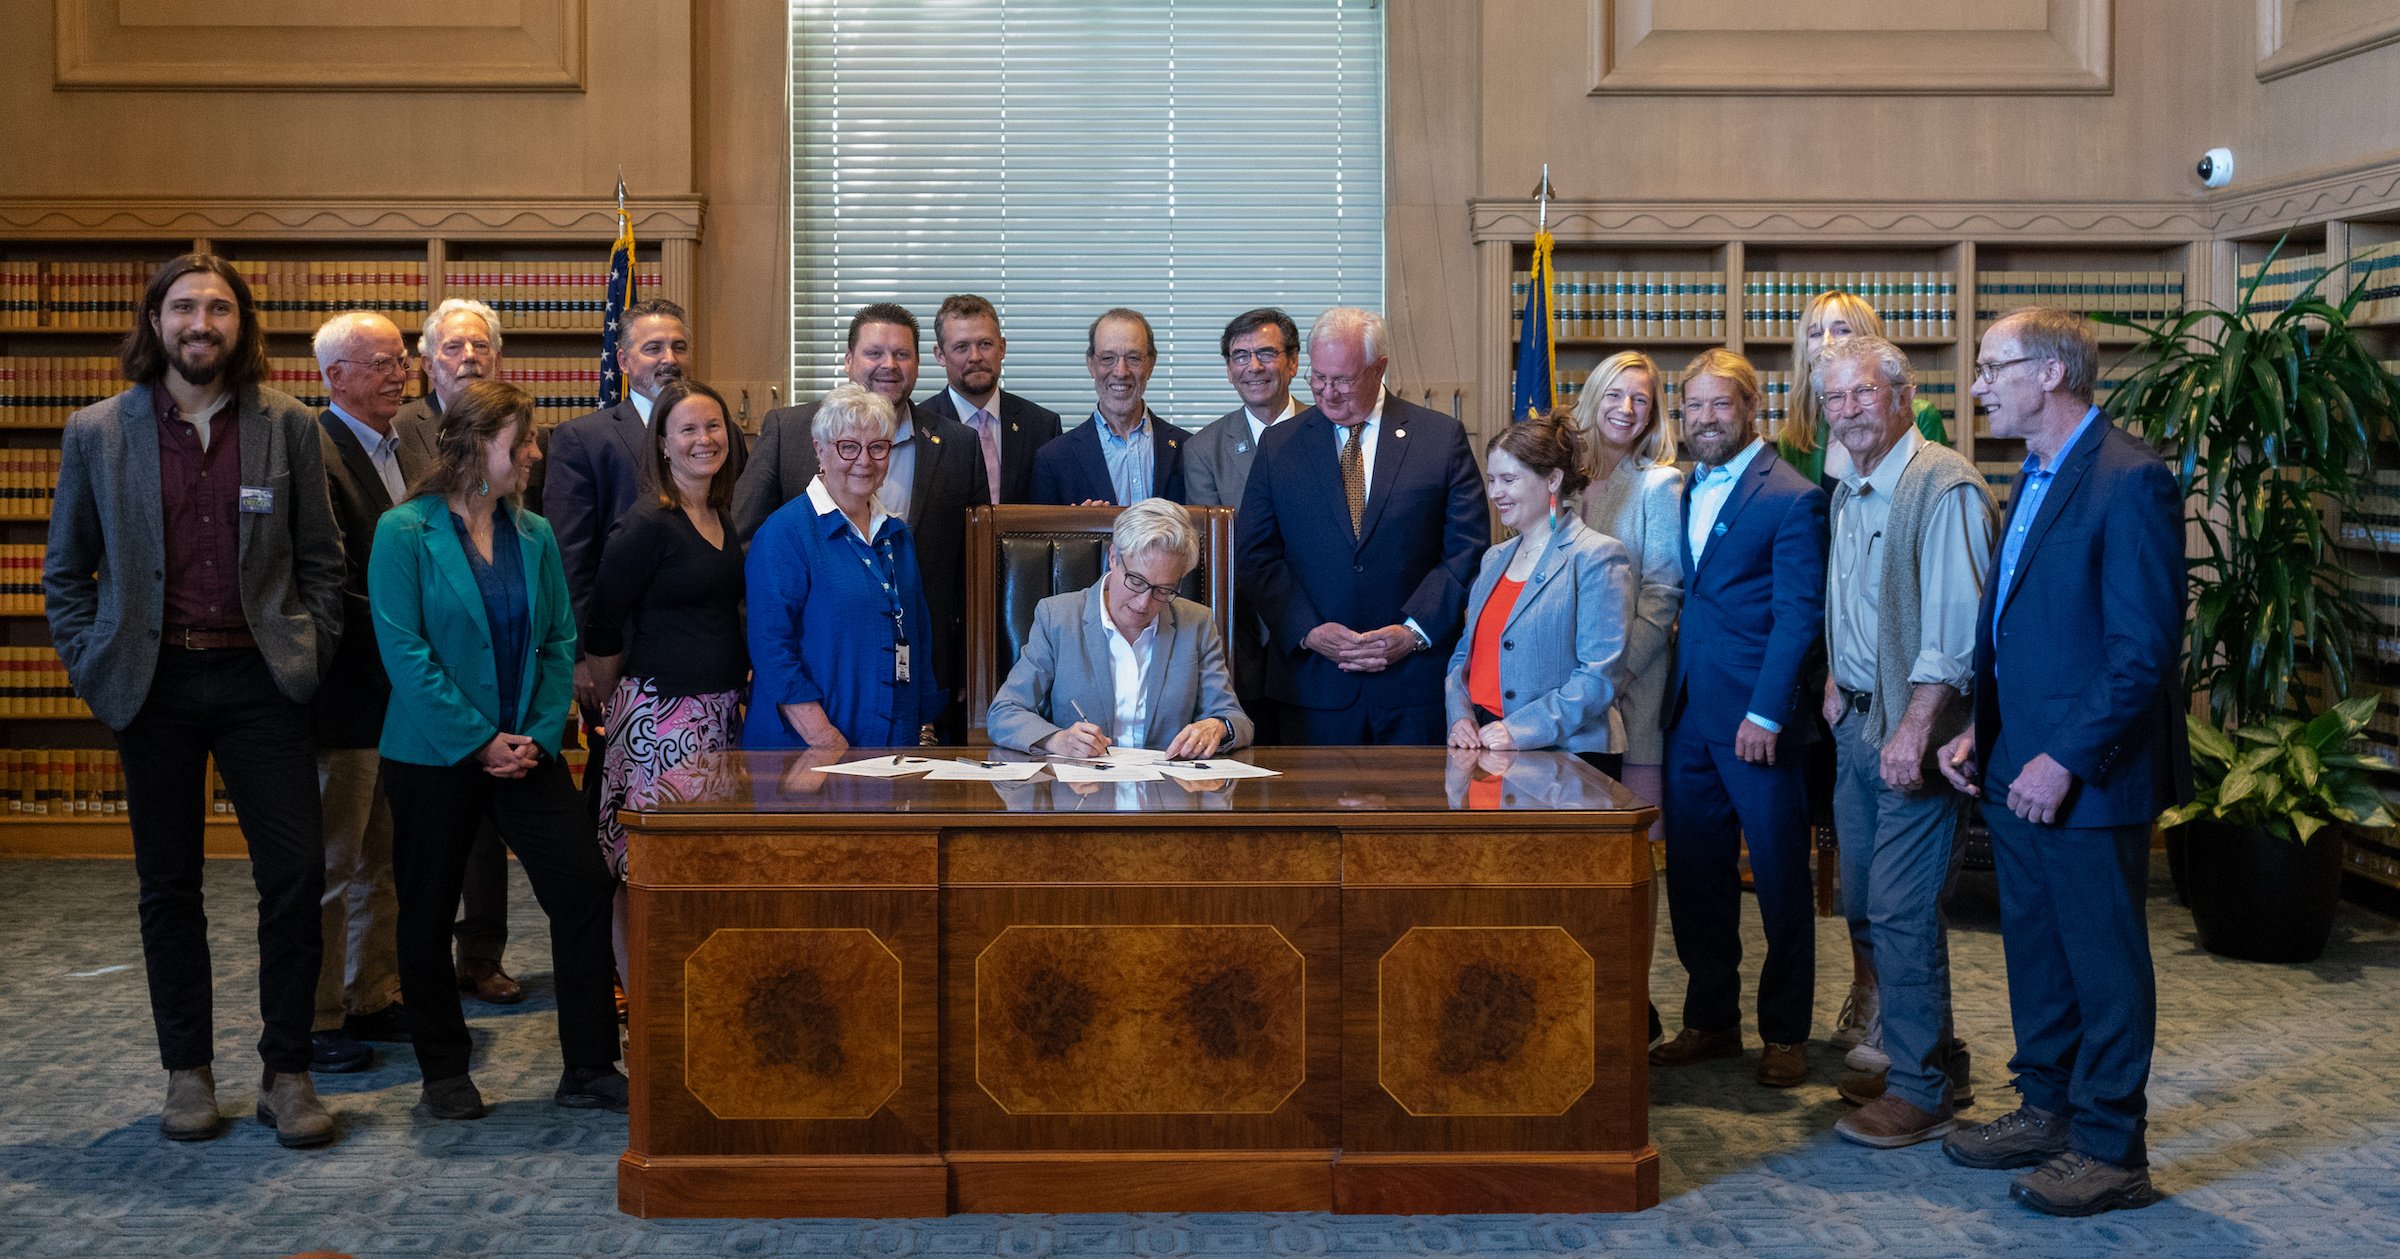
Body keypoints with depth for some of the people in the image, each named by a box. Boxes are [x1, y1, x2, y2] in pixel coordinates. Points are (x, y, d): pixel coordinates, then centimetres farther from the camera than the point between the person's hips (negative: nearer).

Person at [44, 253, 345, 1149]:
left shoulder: (288, 428, 4)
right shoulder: (97, 433, 4)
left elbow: (321, 560, 8)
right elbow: (65, 571, 10)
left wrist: (309, 654, -1)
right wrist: (93, 666, 1)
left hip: (259, 679, 0)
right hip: (156, 685, 1)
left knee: (296, 873, -4)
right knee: (168, 885, 8)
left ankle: (286, 1072, 9)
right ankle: (188, 1073, 20)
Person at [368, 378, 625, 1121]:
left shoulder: (534, 536, 8)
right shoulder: (405, 532, -7)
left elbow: (561, 642, 7)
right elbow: (403, 649, -13)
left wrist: (541, 733, -7)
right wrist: (479, 740, -15)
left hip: (526, 751, 4)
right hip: (432, 755, -4)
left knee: (585, 889, -6)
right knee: (428, 916, 7)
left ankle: (589, 1070, 3)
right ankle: (444, 1074, 23)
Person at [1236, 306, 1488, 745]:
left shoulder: (1442, 438, 4)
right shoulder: (1278, 445, 8)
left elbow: (1470, 551, 1)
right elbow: (1255, 557, 5)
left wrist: (1414, 632, -10)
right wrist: (1308, 631, -9)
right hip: (1313, 679, 1)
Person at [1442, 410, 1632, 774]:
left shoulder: (1598, 558, -4)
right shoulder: (1494, 559, 18)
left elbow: (1600, 676, -12)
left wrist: (1521, 730, -18)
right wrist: (1460, 716, 1)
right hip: (1482, 748, 5)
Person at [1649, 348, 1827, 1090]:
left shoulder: (1791, 498, -8)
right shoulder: (1684, 493, 14)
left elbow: (1798, 614, -12)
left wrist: (1767, 714, -17)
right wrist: (1670, 695, 7)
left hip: (1757, 722, -7)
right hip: (1688, 715, 7)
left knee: (1781, 880, 3)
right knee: (1694, 875, 11)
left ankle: (1786, 1033, 14)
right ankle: (1711, 1020, 24)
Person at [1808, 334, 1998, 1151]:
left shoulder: (1944, 486, -15)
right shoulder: (1849, 494, 14)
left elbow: (1955, 623, -21)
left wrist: (1914, 728, -24)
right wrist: (1835, 683, 14)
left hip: (1914, 730, -9)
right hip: (1857, 724, 9)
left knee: (1903, 914, -7)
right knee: (1864, 907, 13)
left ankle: (1922, 1091, 5)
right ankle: (1934, 1060, 27)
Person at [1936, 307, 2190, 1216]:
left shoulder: (2129, 482, -17)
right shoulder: (2033, 480, 13)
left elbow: (2145, 648, -21)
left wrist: (2067, 759, -21)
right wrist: (1980, 730, 10)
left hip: (2089, 776, -9)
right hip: (2017, 768, 9)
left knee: (2104, 963, 3)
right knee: (2033, 949, 18)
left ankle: (2110, 1150, 13)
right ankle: (2047, 1111, 32)